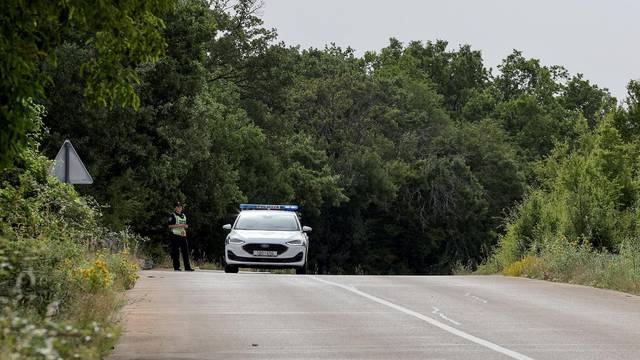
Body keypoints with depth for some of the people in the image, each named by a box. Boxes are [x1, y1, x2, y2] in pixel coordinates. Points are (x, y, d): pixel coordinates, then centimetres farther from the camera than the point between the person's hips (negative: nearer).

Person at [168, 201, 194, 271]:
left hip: (183, 235, 7)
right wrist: (179, 225, -16)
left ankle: (187, 267, 4)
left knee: (185, 252, 2)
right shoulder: (173, 216, -2)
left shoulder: (184, 216, 20)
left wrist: (186, 226, 6)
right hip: (175, 236, -7)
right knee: (176, 252, -5)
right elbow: (170, 226, -10)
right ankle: (176, 267, -2)